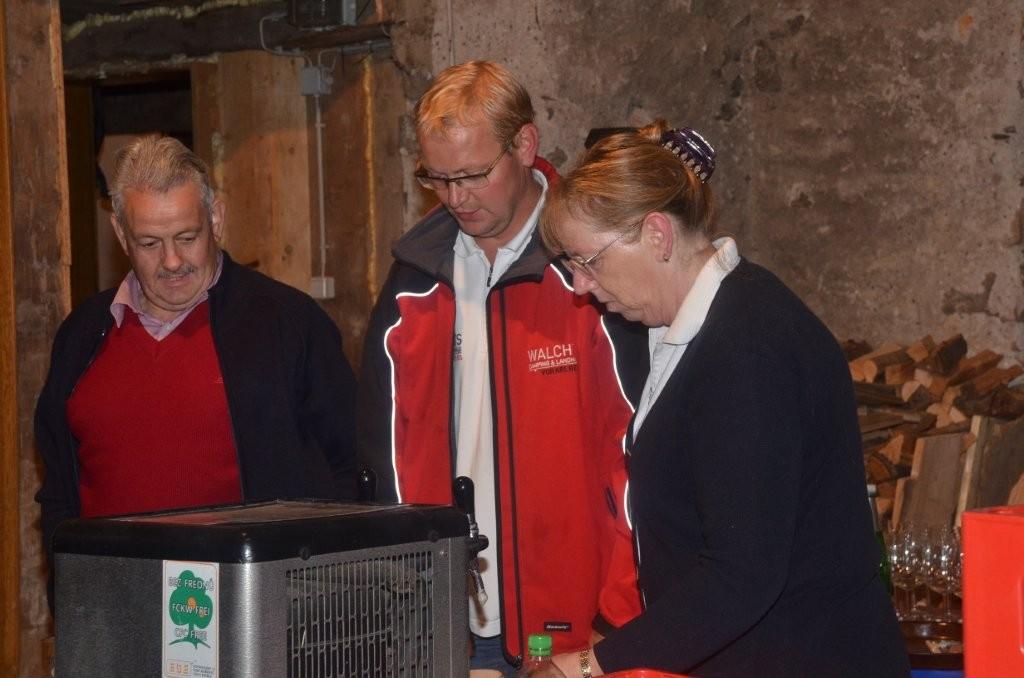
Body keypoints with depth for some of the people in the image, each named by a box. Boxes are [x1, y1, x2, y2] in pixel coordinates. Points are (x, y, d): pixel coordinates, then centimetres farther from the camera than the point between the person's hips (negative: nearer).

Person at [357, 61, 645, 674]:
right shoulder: (415, 282, 9)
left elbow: (640, 450, -7)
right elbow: (392, 455, 13)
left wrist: (624, 620, -12)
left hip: (579, 625, -4)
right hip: (457, 629, 4)